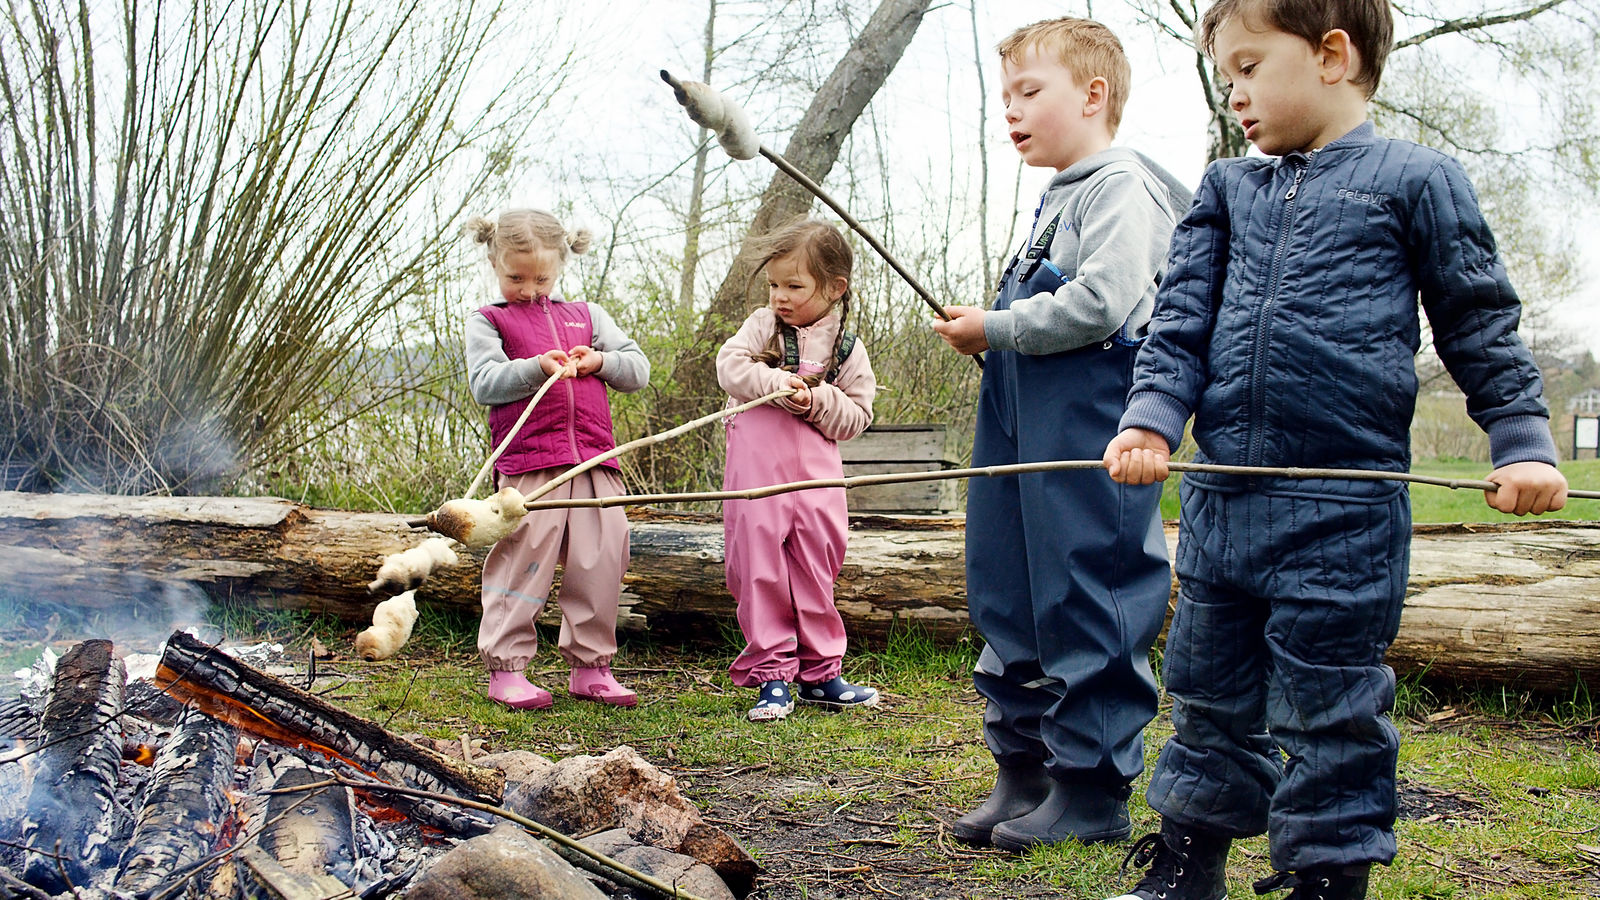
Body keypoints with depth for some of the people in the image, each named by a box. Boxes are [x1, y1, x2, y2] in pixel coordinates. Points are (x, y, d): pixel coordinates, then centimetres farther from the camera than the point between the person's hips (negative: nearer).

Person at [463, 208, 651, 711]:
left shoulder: (587, 316, 21)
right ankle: (506, 669, 3)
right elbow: (484, 383, -6)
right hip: (527, 465, -4)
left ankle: (590, 667, 14)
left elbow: (639, 370, 18)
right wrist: (537, 368, -20)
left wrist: (600, 361, -2)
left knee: (601, 562, 3)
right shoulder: (488, 322, 10)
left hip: (595, 462, 4)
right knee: (524, 563, -7)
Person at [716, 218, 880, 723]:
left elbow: (857, 417, 6)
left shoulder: (848, 350, 9)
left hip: (816, 470, 1)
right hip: (757, 462, -1)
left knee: (816, 565, 3)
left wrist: (818, 401, -12)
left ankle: (819, 672, 15)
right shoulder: (762, 325, 10)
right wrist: (777, 385, -15)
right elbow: (730, 366, -3)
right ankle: (771, 674, 2)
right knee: (759, 565, -5)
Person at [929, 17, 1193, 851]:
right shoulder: (1055, 200, 22)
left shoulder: (1121, 186, -8)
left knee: (1084, 605, -5)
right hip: (1022, 425, 10)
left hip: (1089, 429, -10)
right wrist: (982, 332, 11)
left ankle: (1092, 791, 3)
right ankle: (1022, 772, 21)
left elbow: (1101, 302, -22)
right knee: (1009, 604, 12)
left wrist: (995, 329, -13)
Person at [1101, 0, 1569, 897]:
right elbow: (1183, 321, 9)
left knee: (1329, 712, 1)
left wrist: (1524, 443, -3)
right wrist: (1152, 418, -6)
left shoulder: (1417, 179, 0)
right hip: (1221, 501, 5)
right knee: (1209, 696, 15)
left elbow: (1482, 327, 3)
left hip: (1342, 517, -5)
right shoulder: (1228, 189, 13)